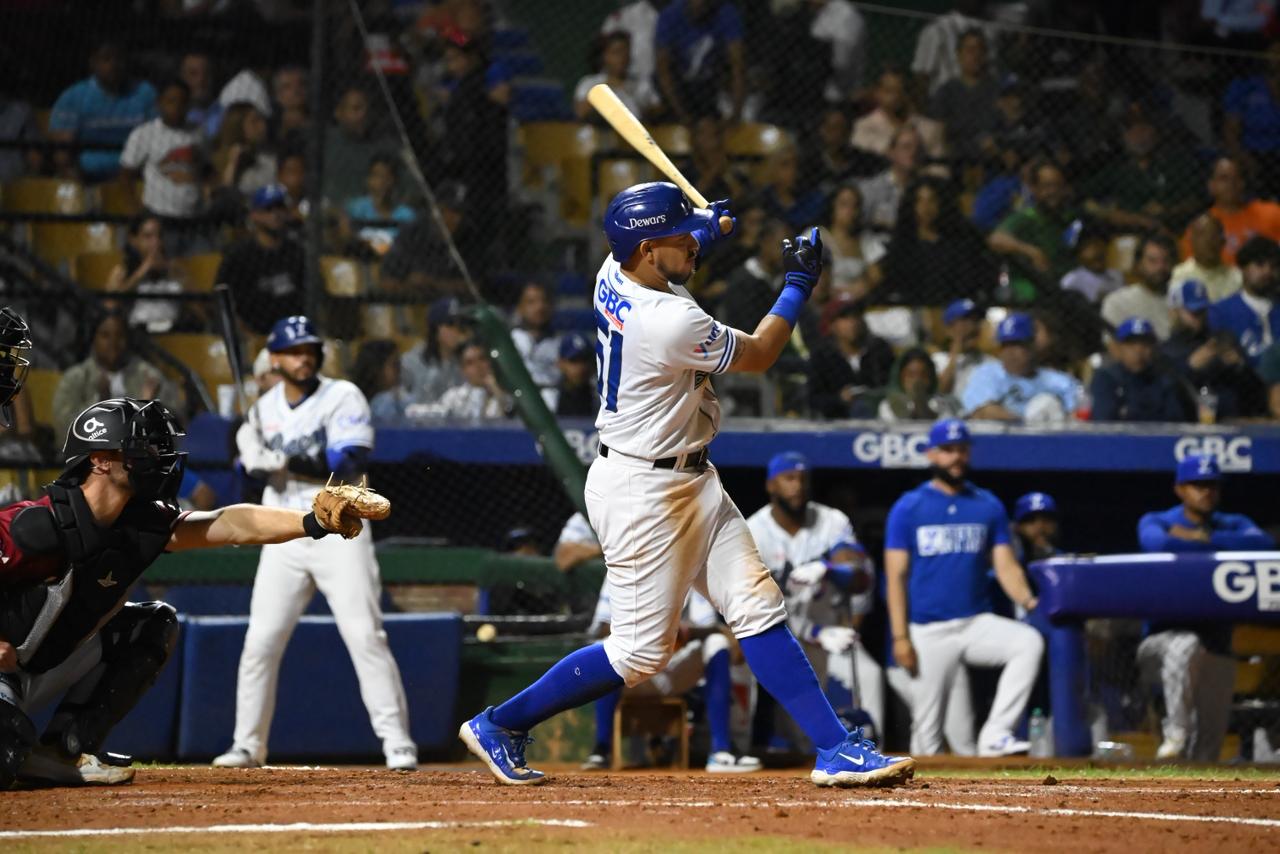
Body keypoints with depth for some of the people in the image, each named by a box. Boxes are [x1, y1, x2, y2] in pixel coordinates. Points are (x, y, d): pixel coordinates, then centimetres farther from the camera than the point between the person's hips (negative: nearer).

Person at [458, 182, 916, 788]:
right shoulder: (672, 323, -27)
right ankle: (500, 725, 10)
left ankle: (833, 747, -1)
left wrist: (703, 231, 12)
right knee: (641, 650, -2)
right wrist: (798, 285, 3)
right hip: (643, 491, -10)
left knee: (758, 609, 2)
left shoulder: (614, 276, -1)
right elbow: (756, 355, -9)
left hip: (691, 481, 10)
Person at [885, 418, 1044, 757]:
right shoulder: (908, 508, 3)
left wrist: (1028, 601, -16)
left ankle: (995, 735, -28)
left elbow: (1006, 565, 5)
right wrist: (900, 637, -9)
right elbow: (896, 576, 0)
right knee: (926, 726, -2)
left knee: (1029, 642, -27)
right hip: (928, 631, -2)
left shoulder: (989, 506, 10)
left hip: (977, 623, 2)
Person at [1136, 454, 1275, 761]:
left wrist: (1200, 538, -14)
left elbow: (1263, 543, -11)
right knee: (1186, 644, -39)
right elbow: (1158, 543, -21)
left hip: (1217, 645, 4)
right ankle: (1175, 734, -37)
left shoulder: (1233, 525, 12)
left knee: (1211, 735, 1)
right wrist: (1218, 545, -12)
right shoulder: (1155, 522, 5)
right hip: (1161, 640, -4)